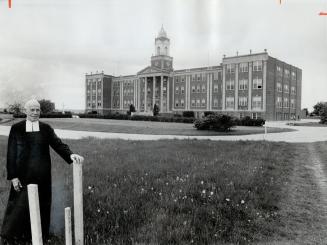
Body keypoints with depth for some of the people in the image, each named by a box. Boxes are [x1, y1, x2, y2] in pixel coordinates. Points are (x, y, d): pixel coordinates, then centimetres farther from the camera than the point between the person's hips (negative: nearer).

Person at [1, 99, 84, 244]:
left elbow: (58, 144, -4)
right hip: (23, 175, -2)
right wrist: (13, 176, -5)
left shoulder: (46, 128, 5)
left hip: (42, 175, 2)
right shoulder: (16, 128, 1)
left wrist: (70, 154, -23)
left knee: (42, 205, 7)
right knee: (20, 205, 4)